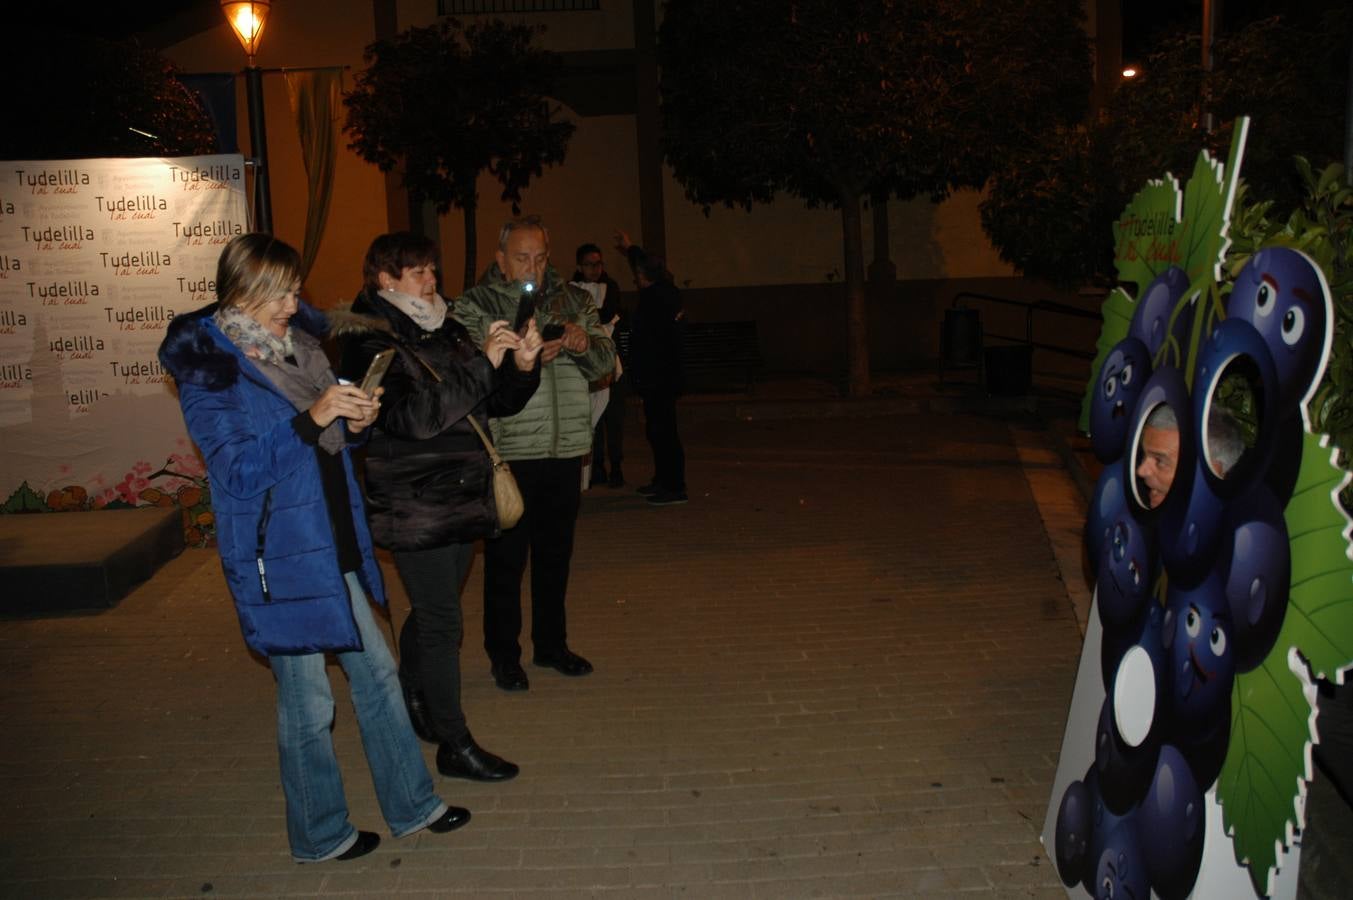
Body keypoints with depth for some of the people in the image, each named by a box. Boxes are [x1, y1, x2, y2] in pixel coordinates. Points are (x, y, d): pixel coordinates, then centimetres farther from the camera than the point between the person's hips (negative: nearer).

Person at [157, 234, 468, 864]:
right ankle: (318, 834, 24)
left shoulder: (295, 340, 10)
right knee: (307, 699, 4)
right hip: (277, 557, -7)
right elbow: (236, 468, -19)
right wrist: (311, 419, -27)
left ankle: (411, 804, 28)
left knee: (376, 672, 13)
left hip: (332, 544, 7)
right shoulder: (207, 366, -11)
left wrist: (353, 421, -4)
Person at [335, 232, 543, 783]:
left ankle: (411, 706, 37)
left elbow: (497, 403, 14)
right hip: (415, 507, -8)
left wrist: (522, 366, -6)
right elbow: (416, 416, -25)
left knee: (429, 612, 19)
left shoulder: (444, 331, 13)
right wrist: (482, 363, -26)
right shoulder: (370, 343, -11)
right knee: (441, 622, -4)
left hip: (462, 500, 8)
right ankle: (454, 746, 6)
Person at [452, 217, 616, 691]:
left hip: (566, 451, 5)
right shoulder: (474, 306, -4)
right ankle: (504, 656, 18)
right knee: (506, 558, 3)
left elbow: (605, 360, 12)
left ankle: (551, 644, 31)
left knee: (556, 554, 16)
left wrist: (585, 343, -9)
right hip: (507, 453, -5)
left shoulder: (572, 300, 11)